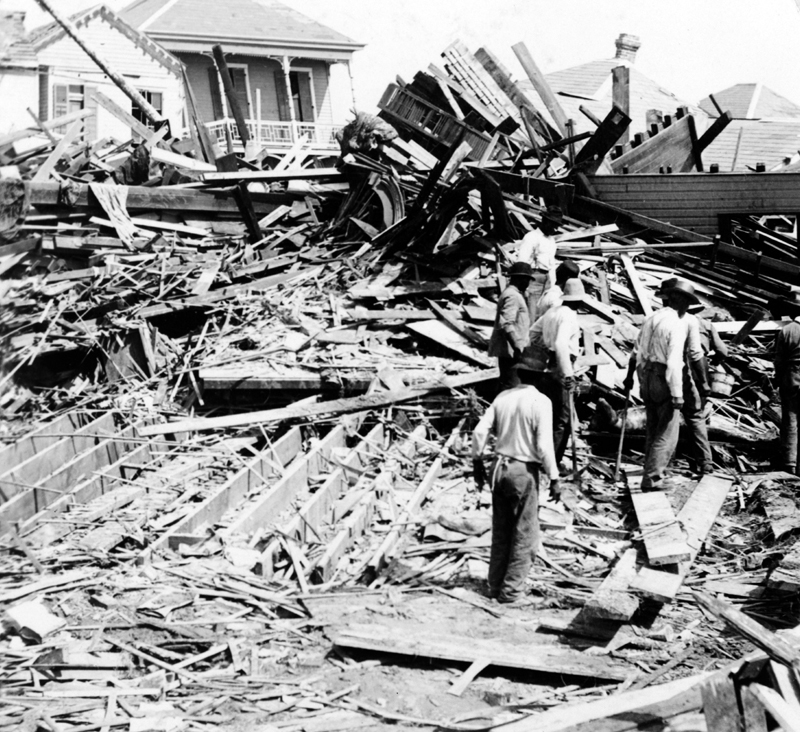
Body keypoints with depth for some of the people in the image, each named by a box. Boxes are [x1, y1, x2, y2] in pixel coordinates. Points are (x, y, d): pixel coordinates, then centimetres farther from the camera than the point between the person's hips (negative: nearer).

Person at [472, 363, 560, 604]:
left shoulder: (503, 397, 3)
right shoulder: (540, 402, -12)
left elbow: (479, 432, 2)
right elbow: (544, 445, -17)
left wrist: (477, 461, 14)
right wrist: (553, 478, -9)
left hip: (500, 467, 6)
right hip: (524, 471, -5)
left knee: (500, 531, 17)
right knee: (524, 535, 8)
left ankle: (495, 585, 25)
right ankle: (511, 590, 11)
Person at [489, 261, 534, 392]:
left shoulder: (516, 295, 20)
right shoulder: (512, 296, -15)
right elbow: (506, 324, -25)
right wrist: (517, 347, -29)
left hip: (510, 350, 11)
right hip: (511, 351, -11)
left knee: (506, 385, 14)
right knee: (511, 386, -10)